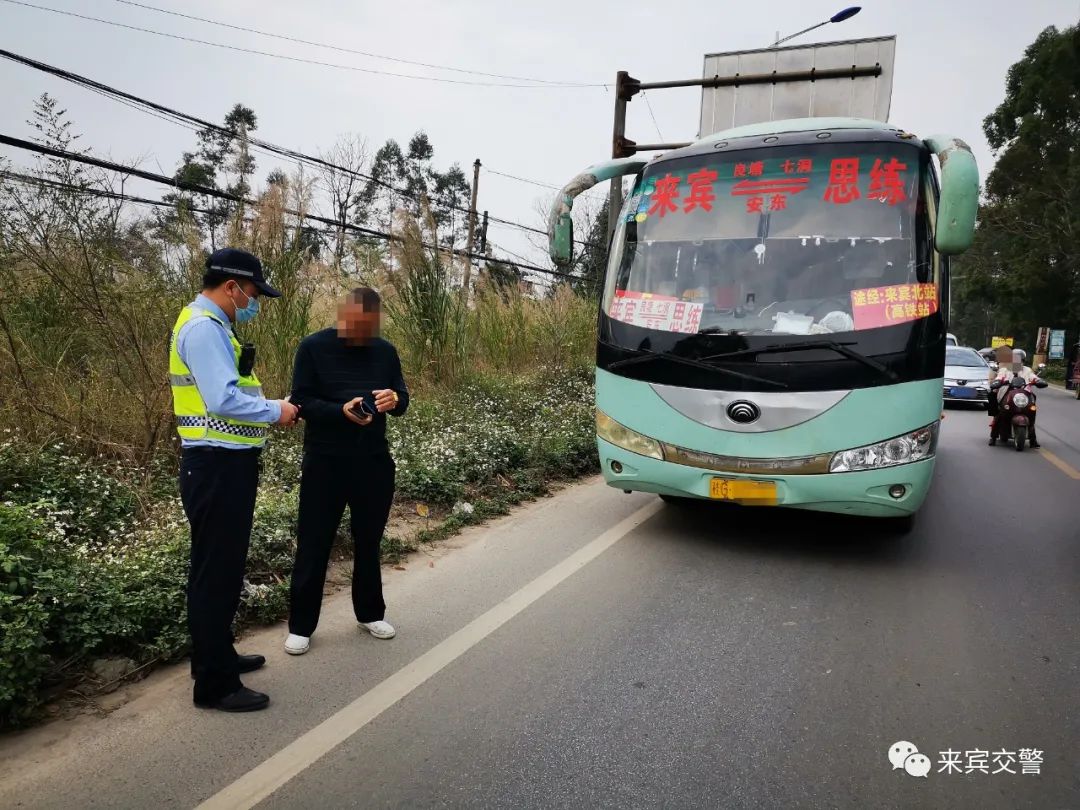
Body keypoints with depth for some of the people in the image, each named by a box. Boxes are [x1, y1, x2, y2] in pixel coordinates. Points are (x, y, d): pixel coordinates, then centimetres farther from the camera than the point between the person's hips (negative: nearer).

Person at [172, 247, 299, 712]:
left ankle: (217, 656, 36)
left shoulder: (211, 326, 16)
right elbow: (224, 400, -27)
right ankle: (215, 685, 9)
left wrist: (271, 410, 7)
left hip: (226, 465, 11)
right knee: (216, 572, -2)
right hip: (217, 468, -11)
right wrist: (276, 411, -13)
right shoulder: (203, 328, -17)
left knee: (222, 568, 21)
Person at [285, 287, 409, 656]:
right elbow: (301, 401, -10)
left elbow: (403, 398, 6)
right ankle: (301, 626, 19)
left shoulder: (385, 350, 3)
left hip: (374, 460, 3)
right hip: (325, 462, -3)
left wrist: (394, 400, -18)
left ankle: (370, 613, 32)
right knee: (313, 544, 4)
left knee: (369, 541, 15)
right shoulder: (314, 347, -6)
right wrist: (341, 410, -27)